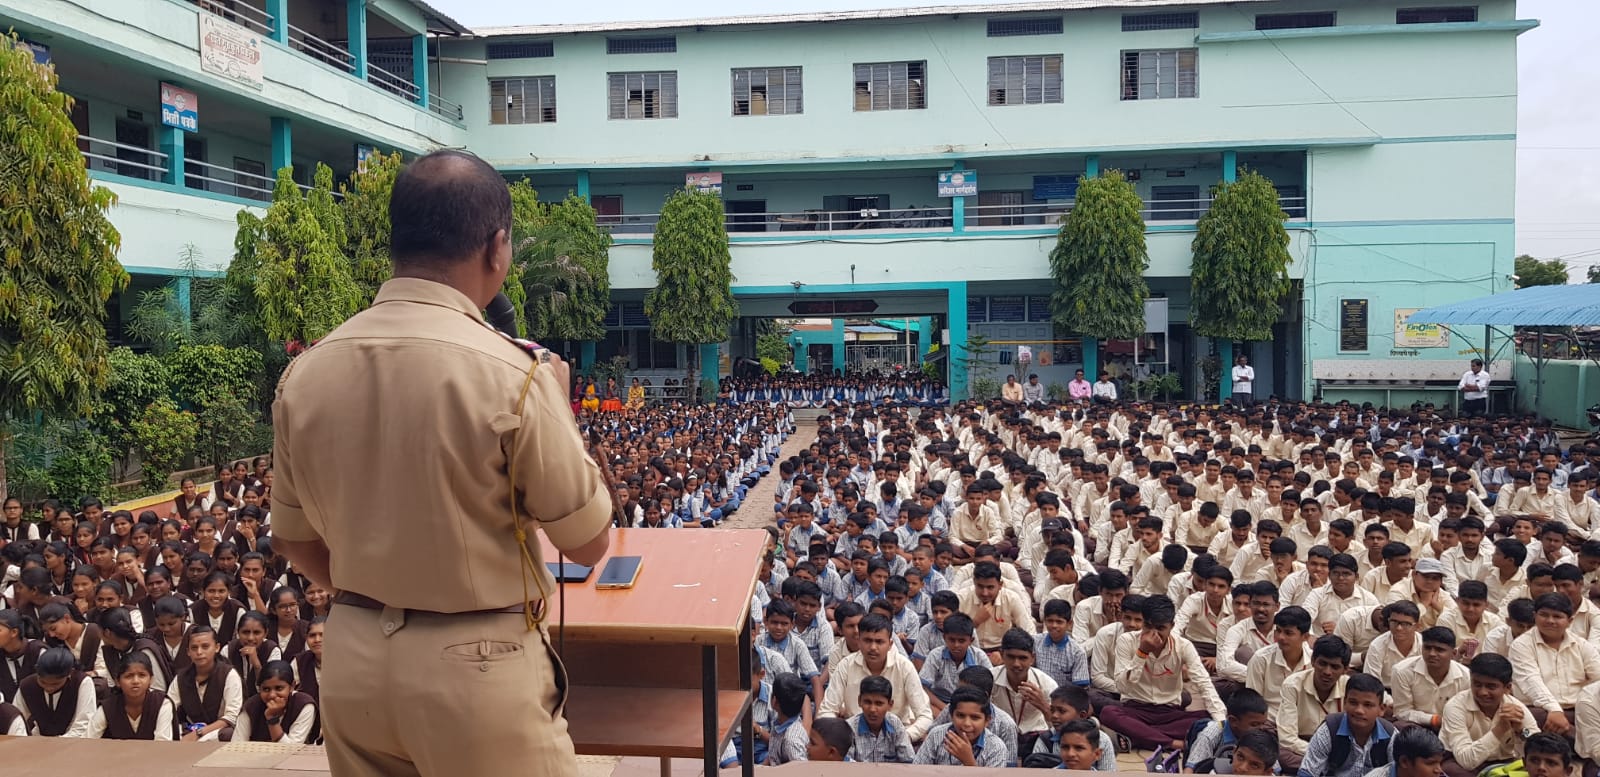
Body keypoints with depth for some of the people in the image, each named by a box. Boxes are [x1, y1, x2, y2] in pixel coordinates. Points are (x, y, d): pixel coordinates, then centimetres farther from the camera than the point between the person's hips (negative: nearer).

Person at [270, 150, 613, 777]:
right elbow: (589, 542, -9)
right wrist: (557, 406, 1)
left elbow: (295, 542, 8)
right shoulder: (510, 375, -20)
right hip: (477, 667, -5)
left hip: (352, 661, 5)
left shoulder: (306, 372, -3)